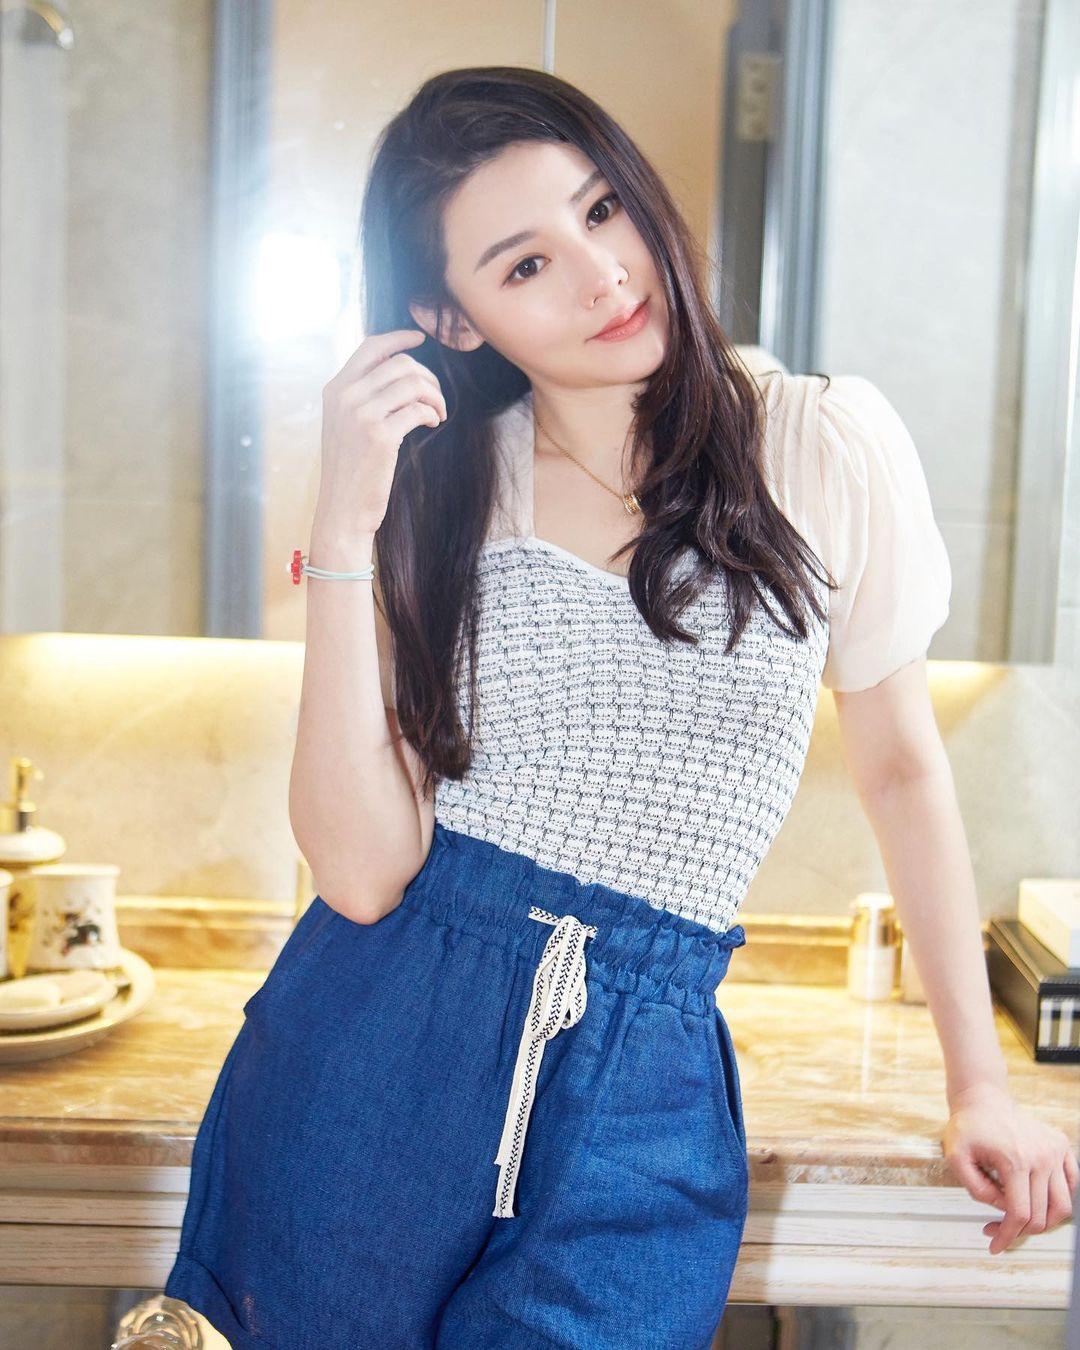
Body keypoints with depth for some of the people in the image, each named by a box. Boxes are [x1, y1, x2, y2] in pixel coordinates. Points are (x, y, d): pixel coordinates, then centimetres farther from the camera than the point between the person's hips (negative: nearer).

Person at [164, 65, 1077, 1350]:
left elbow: (902, 762, 8)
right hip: (367, 1051, 1)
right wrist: (345, 530, -17)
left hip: (637, 1093, -1)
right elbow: (362, 872, -11)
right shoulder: (436, 494, -1)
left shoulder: (829, 446, -4)